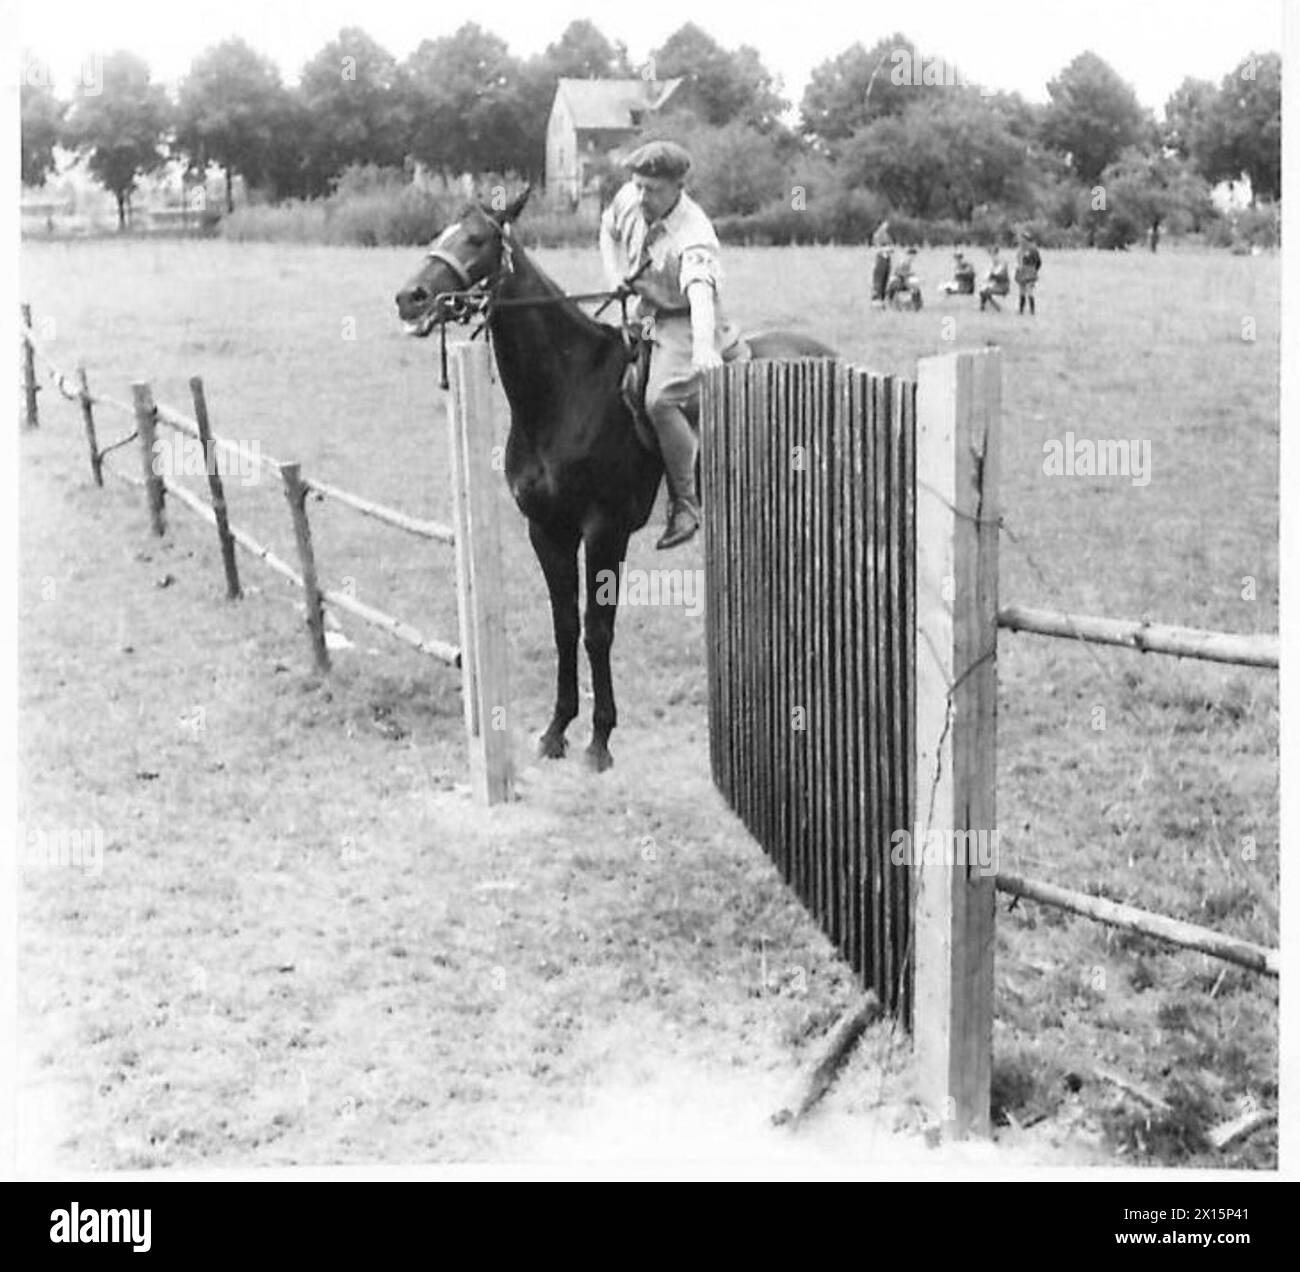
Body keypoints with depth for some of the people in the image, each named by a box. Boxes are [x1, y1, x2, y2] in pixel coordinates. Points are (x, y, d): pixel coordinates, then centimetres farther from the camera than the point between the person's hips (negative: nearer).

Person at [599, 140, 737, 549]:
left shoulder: (693, 234, -30)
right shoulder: (629, 199, -7)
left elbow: (700, 291, -46)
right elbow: (609, 230, 17)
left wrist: (704, 347, -63)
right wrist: (616, 275, 0)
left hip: (684, 321, -9)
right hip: (646, 310, 9)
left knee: (660, 399, -27)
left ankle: (688, 503, -15)